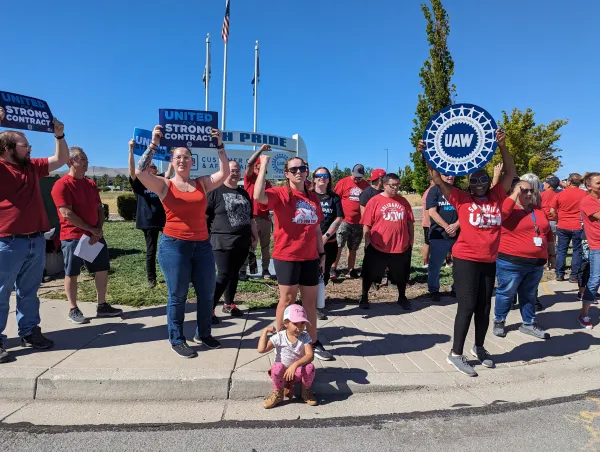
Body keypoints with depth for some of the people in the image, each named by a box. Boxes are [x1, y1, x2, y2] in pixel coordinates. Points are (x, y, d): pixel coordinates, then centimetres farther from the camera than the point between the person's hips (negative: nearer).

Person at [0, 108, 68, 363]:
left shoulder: (32, 167, 13)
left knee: (29, 292, 16)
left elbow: (61, 160, 21)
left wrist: (59, 135, 9)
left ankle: (29, 332, 27)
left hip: (36, 241, 6)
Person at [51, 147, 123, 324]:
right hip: (73, 237, -7)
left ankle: (102, 306, 19)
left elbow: (99, 209, 12)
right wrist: (92, 230, -13)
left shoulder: (91, 184, 12)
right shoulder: (62, 185, -11)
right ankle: (73, 310, 16)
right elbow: (67, 213, -17)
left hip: (95, 235, 7)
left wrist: (98, 229, -5)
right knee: (72, 274, 4)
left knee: (102, 270, 8)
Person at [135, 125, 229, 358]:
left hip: (202, 245, 4)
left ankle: (203, 334, 31)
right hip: (174, 245, -3)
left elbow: (224, 173, -1)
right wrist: (154, 144, -17)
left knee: (207, 292, 11)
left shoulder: (202, 184, 7)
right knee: (177, 295, 6)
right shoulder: (164, 185, -1)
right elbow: (140, 172, -16)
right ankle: (176, 340, 23)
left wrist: (219, 145, -5)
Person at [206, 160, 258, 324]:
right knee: (224, 274, -7)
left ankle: (229, 304, 27)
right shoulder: (215, 191, -4)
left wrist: (255, 236, 20)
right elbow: (203, 216, -7)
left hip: (242, 242, 6)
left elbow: (250, 217, 22)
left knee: (234, 273, 13)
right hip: (223, 242, -6)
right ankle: (209, 309, 3)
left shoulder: (244, 193, 16)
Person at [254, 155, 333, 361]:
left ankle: (314, 343, 28)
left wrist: (322, 253, 15)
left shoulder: (313, 198, 10)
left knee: (311, 301, 14)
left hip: (310, 257, 6)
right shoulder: (280, 193, -7)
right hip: (287, 257, -5)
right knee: (287, 300, 5)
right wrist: (263, 166, -24)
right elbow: (258, 196, -29)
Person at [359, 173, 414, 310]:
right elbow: (367, 224, -5)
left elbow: (410, 222, 13)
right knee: (370, 274, 10)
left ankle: (402, 298, 38)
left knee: (401, 275, 18)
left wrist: (411, 239, 8)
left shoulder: (403, 201, 7)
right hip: (377, 247, -3)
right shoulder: (374, 201, -4)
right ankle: (364, 297, 29)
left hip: (402, 247, 3)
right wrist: (367, 242, -8)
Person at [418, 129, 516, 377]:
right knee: (467, 306, -4)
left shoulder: (497, 197, 7)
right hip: (466, 260, -5)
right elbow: (438, 179, -7)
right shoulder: (462, 199, -3)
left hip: (489, 262, 5)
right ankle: (456, 354, 7)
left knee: (484, 306, 15)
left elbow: (510, 172, 6)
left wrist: (502, 147, -5)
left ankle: (479, 347, 33)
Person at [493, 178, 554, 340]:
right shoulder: (510, 209, -8)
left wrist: (552, 253, 24)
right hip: (511, 262, -6)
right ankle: (499, 321, 23)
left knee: (530, 295, 17)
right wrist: (516, 193, -22)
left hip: (536, 263, 6)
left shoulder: (538, 210, 11)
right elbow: (501, 211, -33)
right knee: (506, 293, 6)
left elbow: (548, 233, 21)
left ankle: (529, 323, 31)